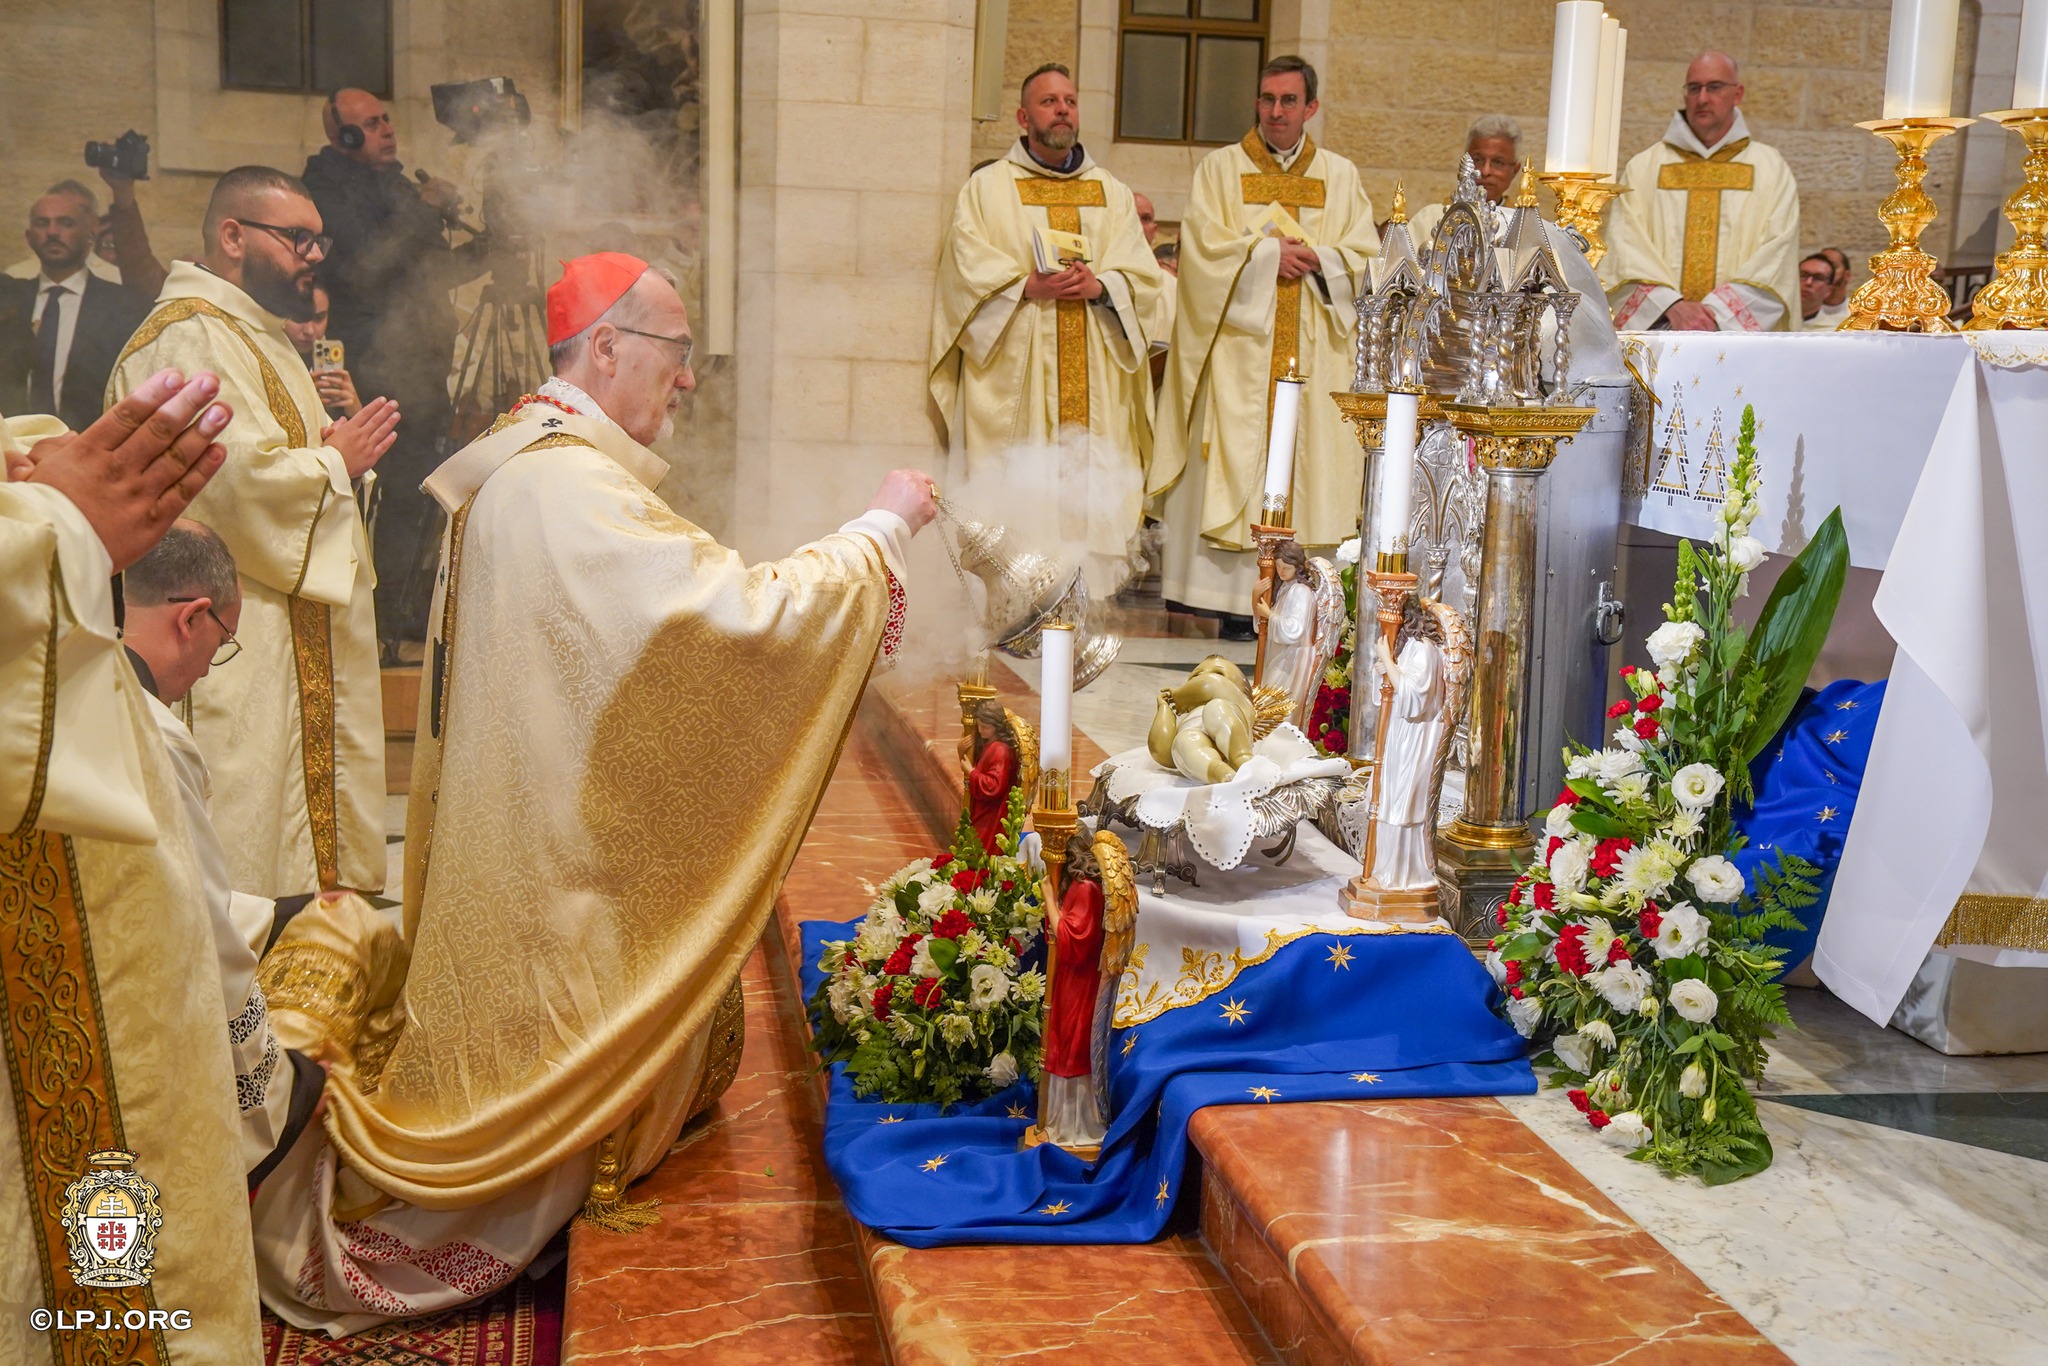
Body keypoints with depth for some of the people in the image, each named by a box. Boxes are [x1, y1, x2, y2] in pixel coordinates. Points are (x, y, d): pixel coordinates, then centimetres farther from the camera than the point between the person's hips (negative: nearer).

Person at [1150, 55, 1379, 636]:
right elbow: (1204, 244, -4)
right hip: (1241, 343, -2)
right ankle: (1238, 600, -7)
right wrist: (1268, 253, -11)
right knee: (1238, 458, -8)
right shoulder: (1221, 168, 9)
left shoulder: (1340, 176, 14)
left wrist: (1314, 258, -10)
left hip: (1313, 349, 2)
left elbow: (1363, 254, 7)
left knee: (1310, 453, -4)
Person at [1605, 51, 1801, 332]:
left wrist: (1717, 311, -14)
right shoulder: (1644, 167, 12)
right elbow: (1626, 245, -1)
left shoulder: (1770, 169, 12)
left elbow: (1776, 252, 0)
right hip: (1656, 330, 0)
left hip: (1740, 332, 0)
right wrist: (1672, 305, -16)